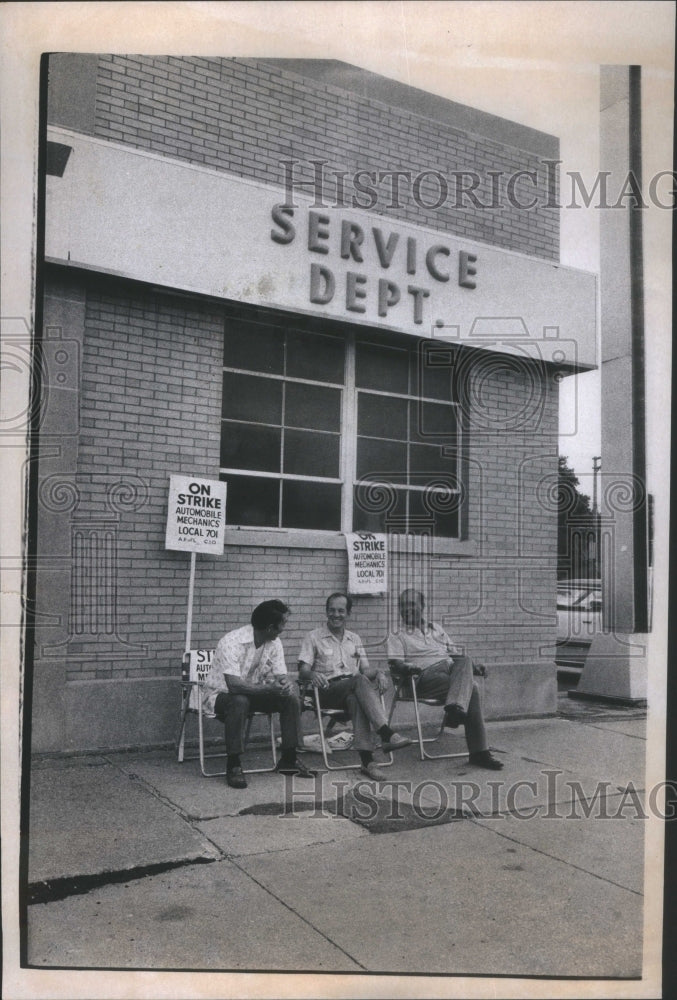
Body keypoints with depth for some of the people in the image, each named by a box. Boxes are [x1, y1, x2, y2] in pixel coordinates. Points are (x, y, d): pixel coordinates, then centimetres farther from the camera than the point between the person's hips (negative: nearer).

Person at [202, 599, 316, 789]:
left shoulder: (274, 643, -6)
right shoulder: (232, 642, -29)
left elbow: (281, 677, -7)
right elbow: (234, 685, -37)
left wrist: (286, 685, -31)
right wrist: (269, 688, -45)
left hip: (253, 693, 6)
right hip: (220, 695, -6)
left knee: (291, 698, -14)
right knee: (240, 701, -39)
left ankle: (288, 759, -2)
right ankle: (233, 766, -26)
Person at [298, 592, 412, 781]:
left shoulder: (354, 639, 24)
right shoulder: (313, 637, 11)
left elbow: (366, 669, 17)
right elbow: (303, 671, 1)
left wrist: (379, 673, -6)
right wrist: (313, 675, -23)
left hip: (353, 691, 3)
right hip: (327, 691, -3)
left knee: (356, 699, -36)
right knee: (360, 681, -35)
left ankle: (366, 759, -45)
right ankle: (387, 734, -46)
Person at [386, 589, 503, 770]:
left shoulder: (436, 629, 30)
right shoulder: (397, 637, 16)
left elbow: (456, 656, 26)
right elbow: (396, 665, -1)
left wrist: (473, 668, 6)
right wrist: (411, 668, -23)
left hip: (451, 669, 4)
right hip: (426, 675, -4)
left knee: (465, 661, -32)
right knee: (471, 688, -30)